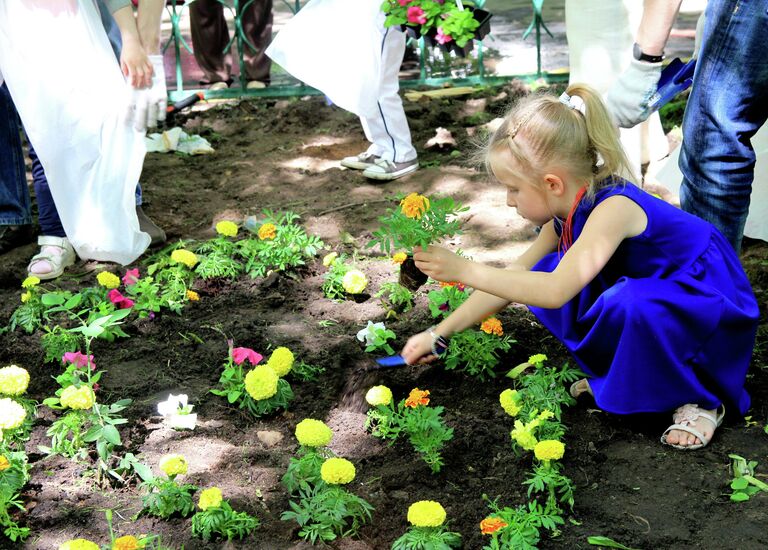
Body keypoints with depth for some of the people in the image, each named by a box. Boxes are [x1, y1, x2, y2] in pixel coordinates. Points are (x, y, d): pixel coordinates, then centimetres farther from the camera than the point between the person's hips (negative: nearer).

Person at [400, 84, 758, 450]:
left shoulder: (612, 208, -30)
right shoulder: (568, 213, -3)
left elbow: (557, 291, -40)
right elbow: (514, 278, 4)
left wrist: (464, 270, -37)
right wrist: (439, 333, 2)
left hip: (716, 315, -8)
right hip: (653, 306, 8)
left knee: (630, 303, -39)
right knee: (542, 272, -5)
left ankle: (698, 398, -12)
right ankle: (621, 371, 9)